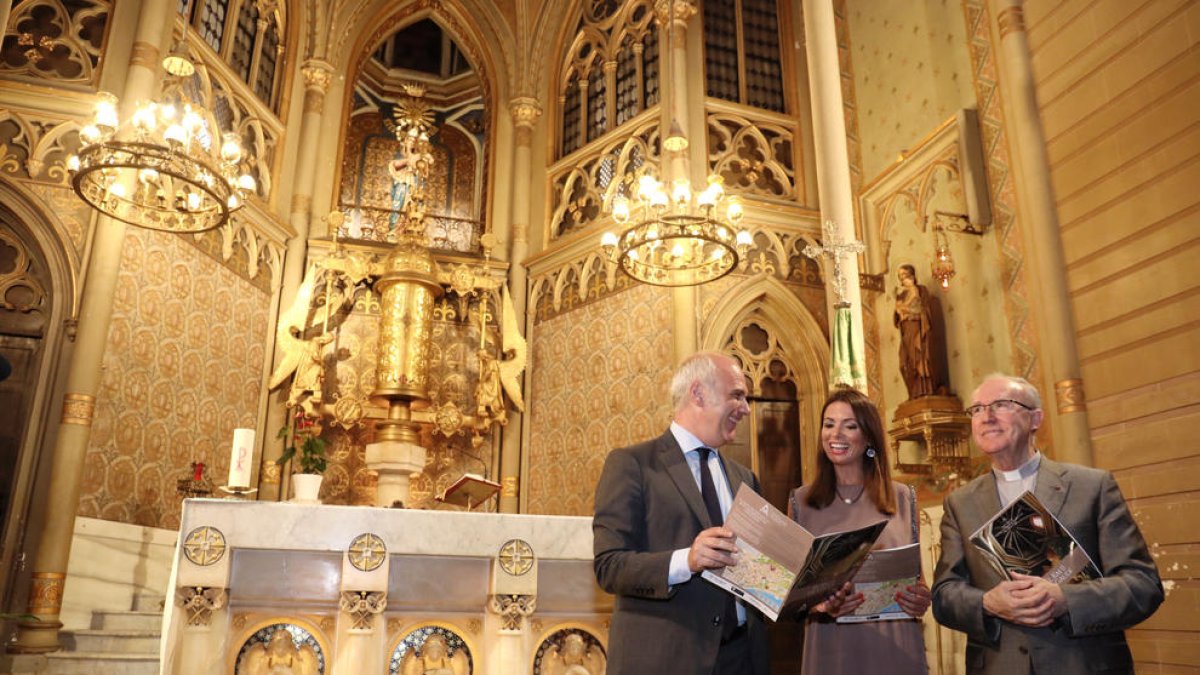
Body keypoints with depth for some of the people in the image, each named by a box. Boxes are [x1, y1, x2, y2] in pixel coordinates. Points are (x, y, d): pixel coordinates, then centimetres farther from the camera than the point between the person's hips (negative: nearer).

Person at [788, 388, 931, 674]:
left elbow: (916, 574, 9)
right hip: (830, 649, -1)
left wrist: (921, 598, -12)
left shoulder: (903, 498, 3)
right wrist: (816, 604, -17)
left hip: (896, 647, 1)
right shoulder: (802, 501, 0)